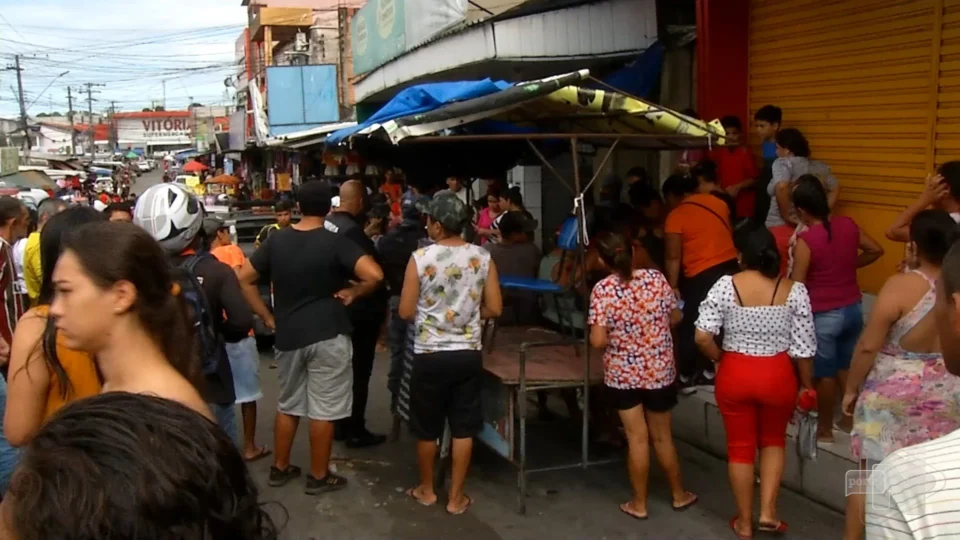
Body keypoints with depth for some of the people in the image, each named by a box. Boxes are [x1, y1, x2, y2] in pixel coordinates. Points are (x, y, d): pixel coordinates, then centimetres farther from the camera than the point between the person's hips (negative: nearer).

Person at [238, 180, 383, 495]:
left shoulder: (277, 240, 3)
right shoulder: (335, 242, -11)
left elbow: (244, 279, 7)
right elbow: (375, 275, -23)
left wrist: (268, 318, 8)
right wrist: (353, 293, -6)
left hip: (288, 336, 5)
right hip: (328, 336, -4)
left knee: (287, 405, 19)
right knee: (323, 409, 6)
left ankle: (280, 468, 30)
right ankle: (319, 477, 16)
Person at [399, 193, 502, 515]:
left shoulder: (421, 258, -11)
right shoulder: (483, 258, -4)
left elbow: (406, 312, -7)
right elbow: (494, 309, -1)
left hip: (429, 355, -2)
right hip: (468, 354, 2)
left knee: (427, 428, 15)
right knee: (463, 428, 11)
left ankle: (426, 490, 30)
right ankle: (456, 497, 20)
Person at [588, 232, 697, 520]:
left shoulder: (602, 289, -15)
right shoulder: (656, 278, -7)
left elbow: (598, 340, -19)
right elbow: (676, 318, 4)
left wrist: (616, 336, 3)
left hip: (622, 373, -2)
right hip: (659, 370, 2)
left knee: (637, 438, 9)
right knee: (662, 436, 19)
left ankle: (639, 503, 21)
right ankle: (679, 494, 35)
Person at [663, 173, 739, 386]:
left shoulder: (676, 215, -7)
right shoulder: (717, 202, 11)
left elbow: (673, 257, -9)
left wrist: (673, 287, -5)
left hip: (702, 275, -7)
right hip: (731, 267, 7)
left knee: (690, 326, 7)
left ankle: (686, 374, 16)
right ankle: (709, 370, 26)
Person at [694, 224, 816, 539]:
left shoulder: (725, 286, -11)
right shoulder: (794, 291, -8)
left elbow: (702, 337, -16)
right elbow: (803, 348, -6)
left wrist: (720, 359, 3)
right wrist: (807, 384, 8)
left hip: (735, 374, 0)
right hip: (777, 376, 1)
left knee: (740, 447, 14)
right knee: (773, 440, 25)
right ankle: (768, 512, 18)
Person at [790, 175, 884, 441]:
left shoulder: (805, 240, -21)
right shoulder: (848, 225, -3)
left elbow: (797, 286, -19)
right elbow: (876, 250, 12)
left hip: (823, 315, -6)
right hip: (853, 308, 6)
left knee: (825, 373, 8)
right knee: (847, 367, 21)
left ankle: (825, 428, 22)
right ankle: (850, 420, 34)